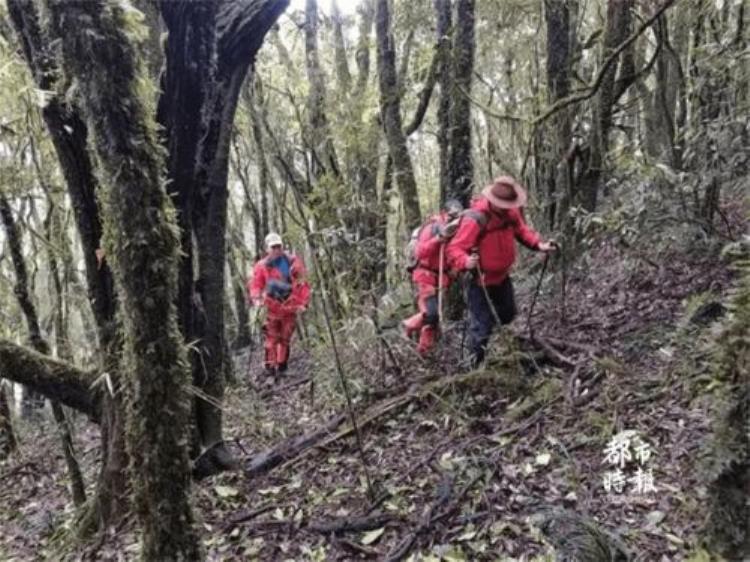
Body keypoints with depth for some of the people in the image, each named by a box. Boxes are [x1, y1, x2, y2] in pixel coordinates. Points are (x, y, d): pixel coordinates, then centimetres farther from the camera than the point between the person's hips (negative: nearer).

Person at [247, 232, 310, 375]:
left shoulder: (293, 262, 0)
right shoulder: (262, 266, -2)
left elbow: (303, 282, 4)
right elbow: (255, 284, 2)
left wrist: (303, 302, 0)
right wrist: (256, 298, -17)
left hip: (290, 306, 2)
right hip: (272, 307, -1)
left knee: (285, 337, 10)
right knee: (272, 337, -3)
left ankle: (282, 364, 23)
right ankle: (270, 365, 6)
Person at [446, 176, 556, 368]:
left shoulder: (510, 212, -8)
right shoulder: (474, 220, -30)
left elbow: (522, 229, 10)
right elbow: (454, 249, -31)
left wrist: (538, 244, -7)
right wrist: (466, 262, -51)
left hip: (502, 277, 8)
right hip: (480, 282, -8)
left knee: (507, 315, 27)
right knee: (482, 327, -3)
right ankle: (476, 366, 16)